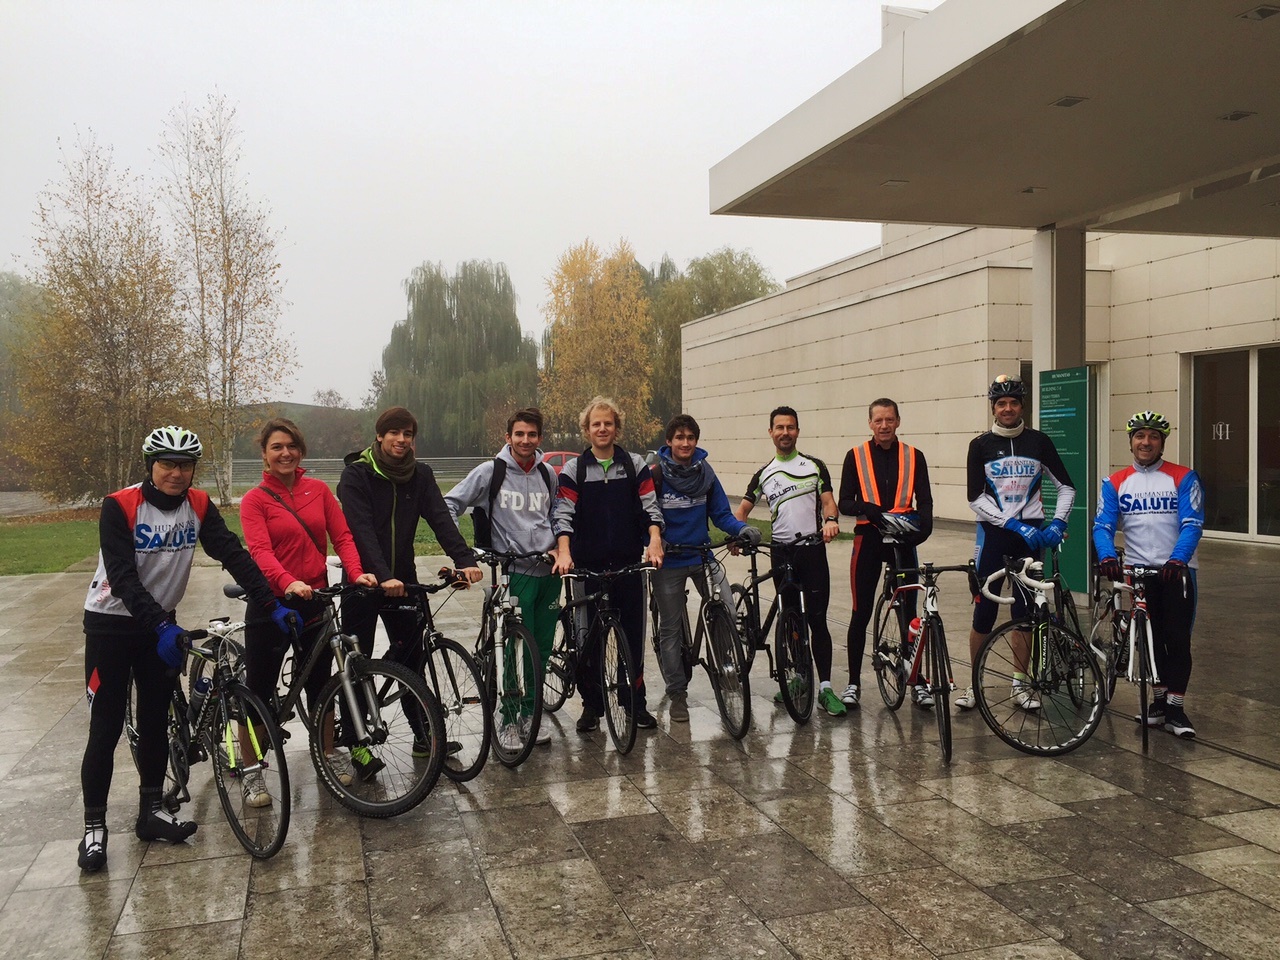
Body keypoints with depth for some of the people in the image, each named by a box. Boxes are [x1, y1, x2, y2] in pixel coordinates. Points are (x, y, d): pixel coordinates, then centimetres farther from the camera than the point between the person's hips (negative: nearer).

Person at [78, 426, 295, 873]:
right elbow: (122, 577, -27)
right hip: (111, 623, -4)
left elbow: (234, 555, -13)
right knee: (106, 728, -1)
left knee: (155, 722, 11)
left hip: (160, 623, 4)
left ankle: (150, 811, 24)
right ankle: (94, 826, 10)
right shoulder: (120, 506, -19)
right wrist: (161, 627, -38)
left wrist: (272, 606, -23)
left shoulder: (199, 506, -7)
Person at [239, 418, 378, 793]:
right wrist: (288, 582, -36)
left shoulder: (319, 490, 5)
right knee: (258, 690, 4)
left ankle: (329, 755, 32)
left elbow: (342, 536, 1)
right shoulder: (255, 500, -5)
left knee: (320, 683, 16)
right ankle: (252, 772, 17)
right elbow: (260, 551, -18)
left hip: (315, 601, 3)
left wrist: (356, 572, -18)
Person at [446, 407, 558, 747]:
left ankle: (530, 713, 25)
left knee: (542, 646, 10)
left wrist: (558, 546, 12)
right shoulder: (491, 471, -4)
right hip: (516, 572, -5)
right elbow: (451, 503, 0)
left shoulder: (548, 474, 10)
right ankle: (508, 720, 9)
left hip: (549, 570, 5)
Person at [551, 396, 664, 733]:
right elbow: (563, 515, -5)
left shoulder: (635, 465, 7)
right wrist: (564, 552, -21)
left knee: (633, 635, 5)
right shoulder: (573, 470, 3)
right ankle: (592, 704, 17)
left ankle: (635, 702, 19)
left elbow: (650, 507, 2)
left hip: (629, 564, 1)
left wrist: (654, 541, -16)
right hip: (588, 566, -1)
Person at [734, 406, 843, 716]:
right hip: (781, 552, 3)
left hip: (812, 550, -3)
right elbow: (743, 509, 11)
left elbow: (828, 501, -2)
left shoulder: (815, 466, 6)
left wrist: (831, 520, -24)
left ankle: (825, 688, -4)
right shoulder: (764, 474, 12)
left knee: (817, 620, -6)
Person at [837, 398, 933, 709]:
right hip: (868, 538, -1)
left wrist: (923, 525, -21)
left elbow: (925, 499, 0)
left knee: (909, 612, 5)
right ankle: (853, 681, 13)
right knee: (861, 613, 3)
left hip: (903, 540, 1)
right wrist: (869, 509, -23)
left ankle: (916, 679, 16)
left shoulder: (913, 457, 5)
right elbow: (845, 503, -2)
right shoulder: (856, 456, 2)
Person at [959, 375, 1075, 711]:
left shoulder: (1038, 441, 4)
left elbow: (1066, 486, 8)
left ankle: (1019, 682, 18)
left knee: (1024, 610, 7)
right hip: (994, 533, -2)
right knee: (984, 611, -3)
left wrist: (1057, 523, -8)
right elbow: (975, 498, -7)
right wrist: (1013, 524, -16)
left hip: (1031, 534, 2)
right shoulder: (981, 445, -1)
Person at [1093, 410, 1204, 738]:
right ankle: (1159, 701, 22)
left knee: (1178, 639, -3)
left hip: (1177, 569, -2)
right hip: (1138, 570, 2)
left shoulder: (1183, 478, -2)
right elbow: (1103, 525, -4)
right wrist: (1107, 557, -23)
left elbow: (1192, 524, -10)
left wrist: (1177, 559, -27)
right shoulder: (1115, 483, 5)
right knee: (1150, 639, 10)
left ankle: (1175, 708, 4)